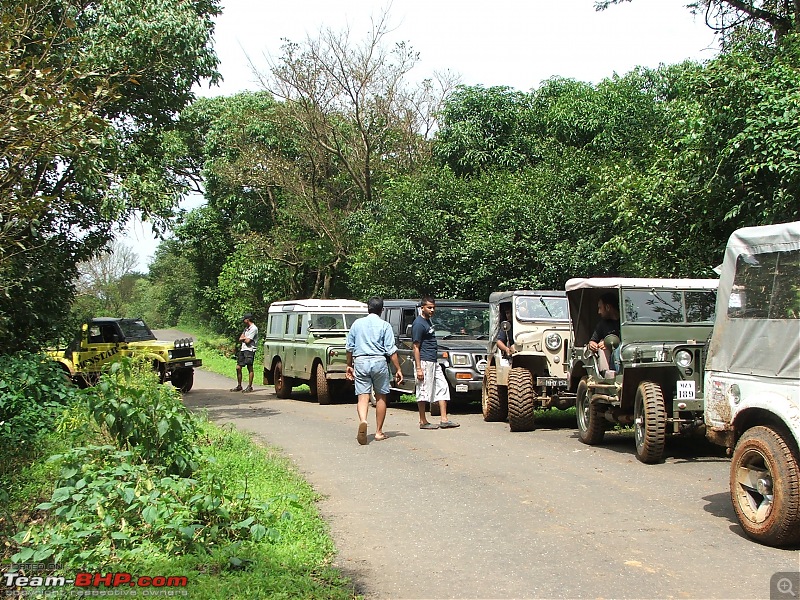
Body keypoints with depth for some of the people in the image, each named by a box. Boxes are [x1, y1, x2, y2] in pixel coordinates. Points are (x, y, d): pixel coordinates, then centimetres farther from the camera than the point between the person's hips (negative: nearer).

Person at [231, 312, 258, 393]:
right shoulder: (246, 328, 19)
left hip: (249, 350, -9)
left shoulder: (253, 328, -10)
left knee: (250, 368, -4)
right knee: (238, 368, 7)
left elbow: (247, 341, -15)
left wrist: (243, 338, 4)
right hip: (242, 350, 9)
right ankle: (239, 386, 14)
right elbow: (240, 339, 15)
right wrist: (245, 338, -4)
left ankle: (249, 387, -1)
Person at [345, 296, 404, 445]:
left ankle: (363, 421, -30)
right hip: (378, 361, -1)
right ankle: (379, 432, 16)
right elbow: (391, 350, -5)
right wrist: (398, 369, -1)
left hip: (360, 361, 1)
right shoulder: (385, 325, -1)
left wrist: (349, 365, 23)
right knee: (381, 397, 11)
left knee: (363, 396, -1)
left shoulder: (357, 323, 8)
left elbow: (349, 347, 13)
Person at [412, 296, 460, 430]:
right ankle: (423, 422, 5)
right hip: (424, 362, -10)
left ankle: (444, 420, 10)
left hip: (433, 362, 10)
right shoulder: (419, 323, -13)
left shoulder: (428, 321, 16)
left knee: (443, 387, 8)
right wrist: (418, 368, -21)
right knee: (423, 392, -3)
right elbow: (416, 347, -17)